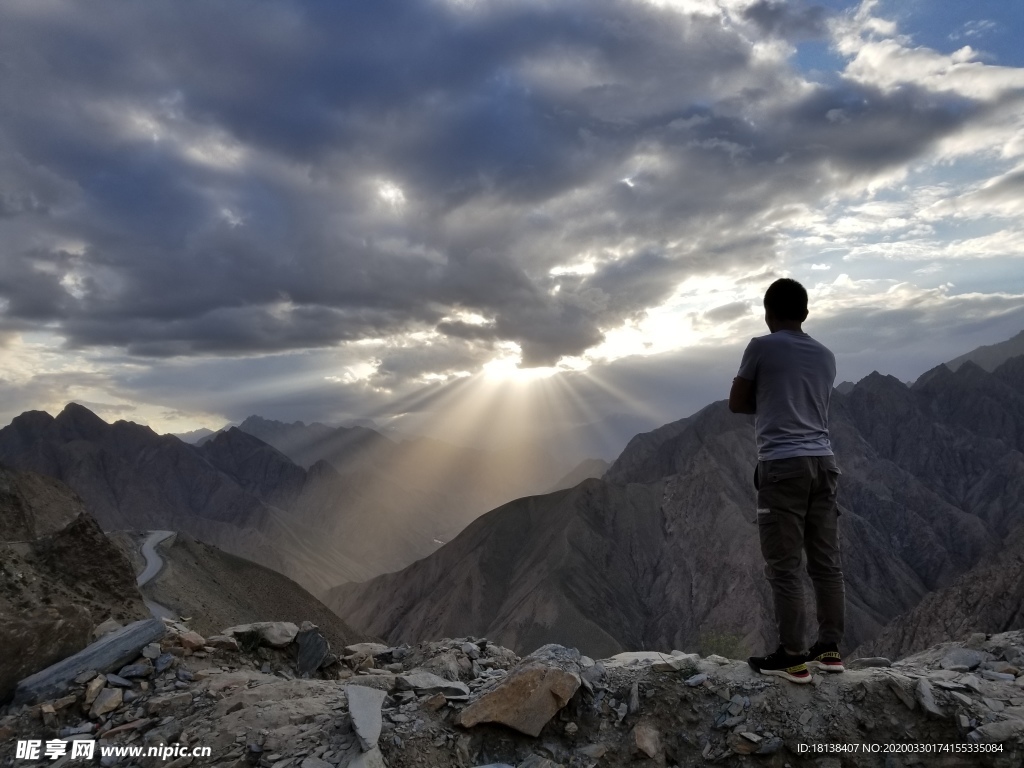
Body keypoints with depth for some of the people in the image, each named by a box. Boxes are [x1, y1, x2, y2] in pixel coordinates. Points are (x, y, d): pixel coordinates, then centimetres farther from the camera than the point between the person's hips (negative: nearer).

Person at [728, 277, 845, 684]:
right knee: (826, 562, 11)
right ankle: (829, 649, 19)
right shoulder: (825, 356, 15)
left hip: (782, 464, -6)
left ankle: (792, 657, 3)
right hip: (822, 461, 7)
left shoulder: (762, 347, -2)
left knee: (784, 566, -2)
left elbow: (737, 403, 4)